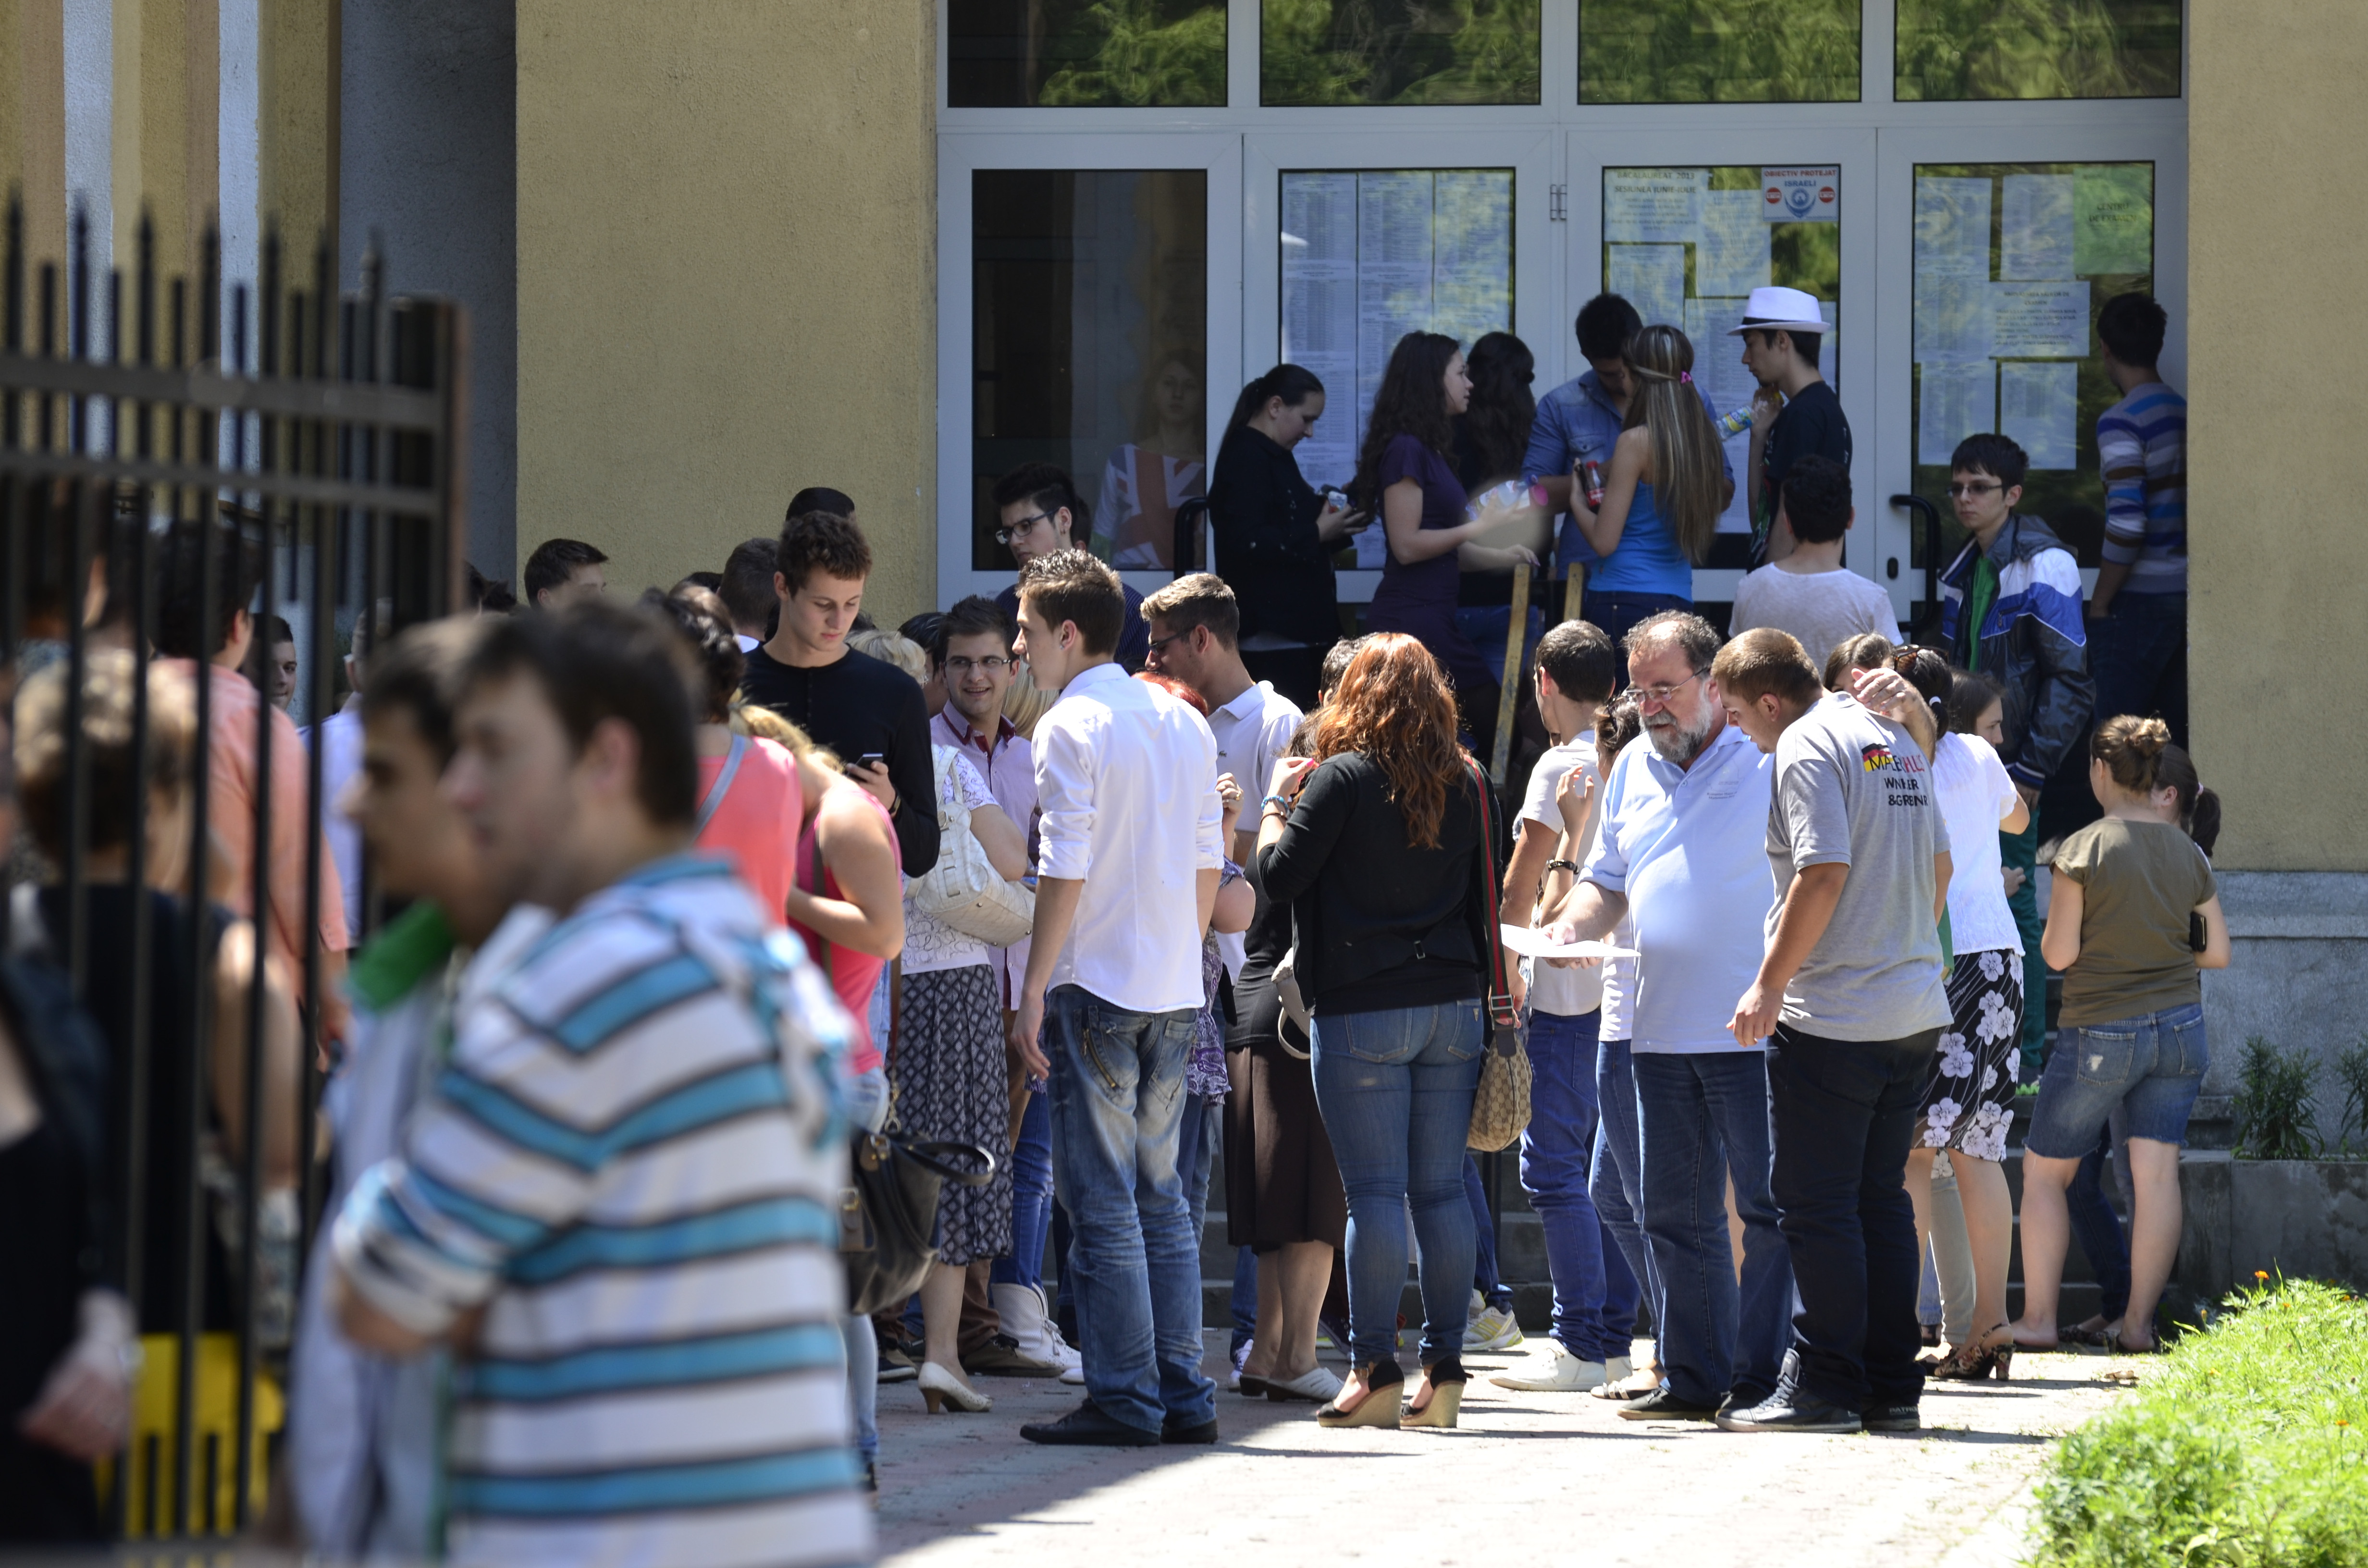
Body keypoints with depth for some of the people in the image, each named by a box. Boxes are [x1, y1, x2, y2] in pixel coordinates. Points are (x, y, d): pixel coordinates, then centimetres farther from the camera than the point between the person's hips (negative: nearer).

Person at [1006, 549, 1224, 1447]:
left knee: (1102, 1200, -3)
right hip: (1175, 990, 7)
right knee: (1160, 1195, 12)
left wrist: (1032, 993, -12)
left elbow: (1065, 873, -15)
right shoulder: (1184, 724, 12)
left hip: (1095, 990, -7)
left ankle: (1122, 1399, -4)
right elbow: (1208, 865, 14)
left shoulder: (1071, 727, -10)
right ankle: (1183, 1396, 10)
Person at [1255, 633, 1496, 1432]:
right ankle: (1444, 1369, 7)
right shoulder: (1465, 783, 7)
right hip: (1453, 1005, 5)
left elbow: (1280, 875, -8)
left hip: (1361, 1009, -5)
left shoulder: (1343, 778, -9)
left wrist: (1276, 804, 9)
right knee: (1442, 1189, 6)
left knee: (1374, 1192, -5)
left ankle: (1374, 1368, -6)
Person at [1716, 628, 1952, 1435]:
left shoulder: (1807, 746, -11)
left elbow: (1824, 875, -20)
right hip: (1915, 1011, 8)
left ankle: (1823, 1387, -2)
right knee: (1881, 1199, 12)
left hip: (1834, 1016, -8)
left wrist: (1770, 983, -15)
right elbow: (1938, 865, 19)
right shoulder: (1891, 738, 15)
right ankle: (1892, 1390, 12)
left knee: (1817, 1205, -3)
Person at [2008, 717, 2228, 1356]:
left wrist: (2053, 930, 9)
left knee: (2044, 1172, 9)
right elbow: (2218, 953, 6)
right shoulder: (2188, 854, 2)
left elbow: (2059, 953, -12)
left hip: (2101, 1033, -4)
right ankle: (2138, 1321, 2)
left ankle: (2038, 1317, 8)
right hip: (2179, 1028, 4)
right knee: (2157, 1172, 3)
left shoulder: (2085, 849, -13)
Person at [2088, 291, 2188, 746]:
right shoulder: (2187, 414, 9)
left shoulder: (2121, 422, -14)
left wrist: (2099, 604, -11)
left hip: (2140, 603, -7)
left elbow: (2127, 525, -20)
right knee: (2178, 731, 10)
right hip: (2188, 596, 7)